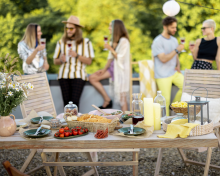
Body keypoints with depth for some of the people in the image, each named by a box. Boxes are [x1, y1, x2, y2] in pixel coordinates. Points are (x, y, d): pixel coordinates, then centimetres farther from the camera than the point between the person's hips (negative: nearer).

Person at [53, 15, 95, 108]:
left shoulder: (86, 42, 9)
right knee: (66, 101, -8)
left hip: (78, 75, -2)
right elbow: (55, 61, 19)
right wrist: (61, 60, -4)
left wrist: (77, 55, -10)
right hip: (64, 75, 2)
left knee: (75, 101, -17)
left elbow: (89, 61, 3)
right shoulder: (61, 42, 16)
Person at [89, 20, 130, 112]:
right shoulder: (114, 40, 12)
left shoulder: (124, 41, -14)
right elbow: (111, 57, 14)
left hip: (121, 69, -9)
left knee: (122, 97, -8)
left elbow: (120, 58, -18)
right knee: (92, 78, 2)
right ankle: (107, 100, 6)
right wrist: (104, 69, 7)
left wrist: (110, 49, -18)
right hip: (113, 67, 9)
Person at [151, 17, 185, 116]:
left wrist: (178, 65, 2)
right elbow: (163, 59, -20)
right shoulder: (157, 41, -13)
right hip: (163, 75, -7)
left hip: (174, 72, 7)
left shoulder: (174, 40, 11)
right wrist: (177, 50, -23)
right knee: (165, 100, -5)